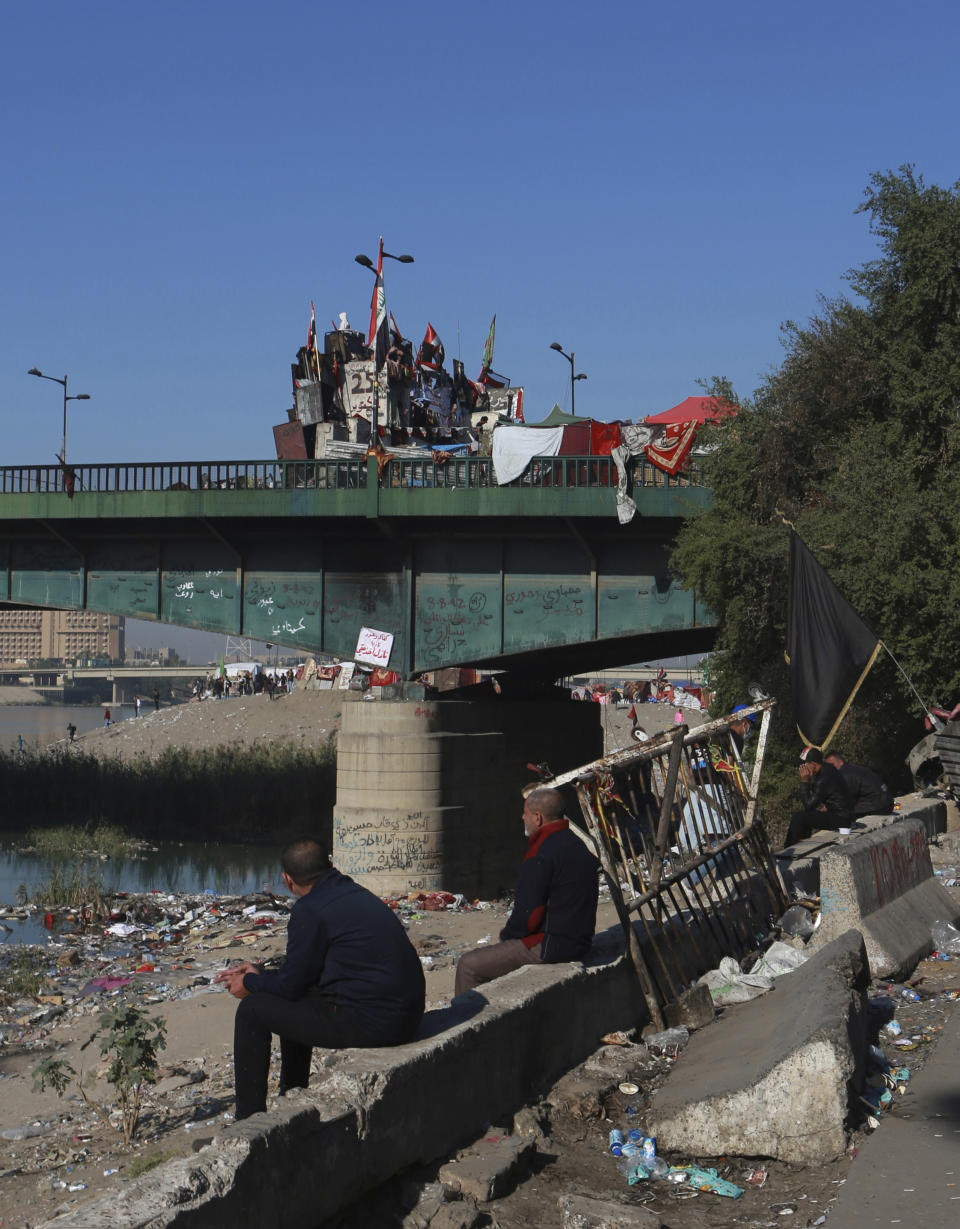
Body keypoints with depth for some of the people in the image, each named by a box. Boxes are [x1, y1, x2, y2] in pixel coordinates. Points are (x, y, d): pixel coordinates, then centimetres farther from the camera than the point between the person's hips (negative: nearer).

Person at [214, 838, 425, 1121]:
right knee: (294, 1003, 30)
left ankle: (249, 1121, 9)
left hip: (367, 1023, -9)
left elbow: (291, 985, -4)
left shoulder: (310, 910, -11)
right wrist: (260, 976, 29)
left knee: (252, 1011, 3)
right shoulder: (356, 894, 15)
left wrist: (250, 984, 15)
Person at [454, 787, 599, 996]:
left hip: (550, 947, -10)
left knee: (468, 966, -6)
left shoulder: (542, 853, -19)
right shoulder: (575, 844, 13)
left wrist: (506, 934, 0)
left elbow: (528, 914, -20)